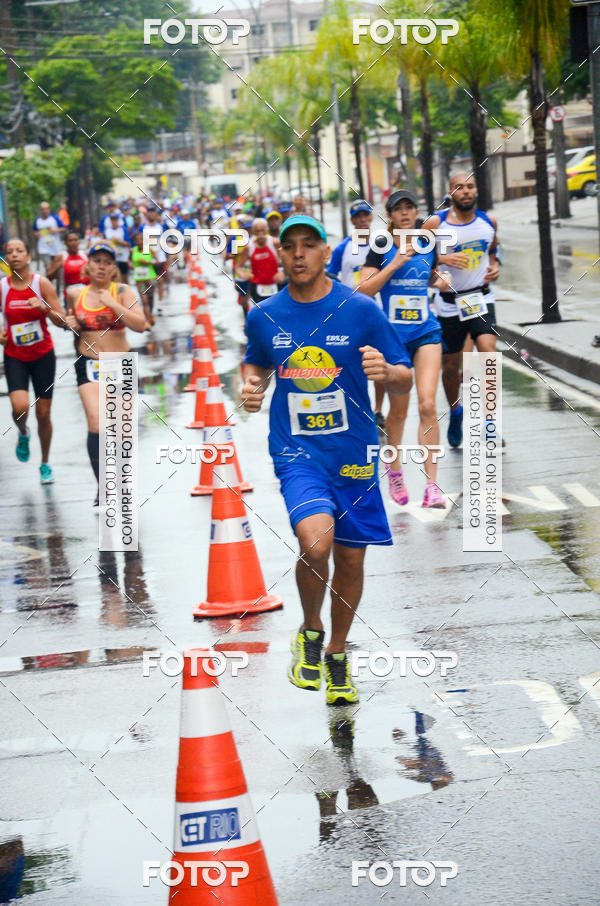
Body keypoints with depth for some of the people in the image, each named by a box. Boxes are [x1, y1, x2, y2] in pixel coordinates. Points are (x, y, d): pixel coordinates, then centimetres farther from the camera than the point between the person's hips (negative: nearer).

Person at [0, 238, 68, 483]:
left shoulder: (42, 283, -9)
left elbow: (62, 321, -9)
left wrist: (44, 308, -27)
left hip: (43, 355, 0)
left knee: (43, 414, 5)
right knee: (20, 407, -21)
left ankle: (45, 464, 25)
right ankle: (23, 434, 15)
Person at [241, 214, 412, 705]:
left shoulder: (361, 310, -5)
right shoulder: (264, 316, 1)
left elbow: (406, 381, -1)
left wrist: (387, 371, -23)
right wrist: (253, 384, 0)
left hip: (353, 455, 1)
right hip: (297, 454, -1)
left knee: (351, 560, 8)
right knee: (316, 540, -25)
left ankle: (337, 653, 33)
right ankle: (310, 631, 2)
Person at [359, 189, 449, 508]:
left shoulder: (428, 246, 6)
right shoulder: (382, 247, -4)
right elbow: (364, 290, -12)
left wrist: (440, 281, 2)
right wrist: (396, 263, -19)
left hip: (426, 333, 2)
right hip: (392, 335, -2)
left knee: (427, 404, -13)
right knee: (398, 410, 9)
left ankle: (431, 485, -14)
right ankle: (394, 468, 35)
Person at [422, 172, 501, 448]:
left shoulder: (488, 222, 4)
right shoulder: (436, 223, -8)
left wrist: (495, 267, 3)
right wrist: (442, 259, -22)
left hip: (480, 299, 1)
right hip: (449, 303, -1)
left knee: (488, 352, -20)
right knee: (450, 365, 10)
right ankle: (455, 412, 38)